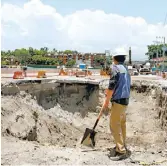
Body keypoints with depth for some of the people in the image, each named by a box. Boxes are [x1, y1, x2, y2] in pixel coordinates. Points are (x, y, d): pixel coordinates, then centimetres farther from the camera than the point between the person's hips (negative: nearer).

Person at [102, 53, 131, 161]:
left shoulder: (115, 67, -12)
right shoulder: (125, 69, 13)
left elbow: (112, 85, -16)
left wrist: (106, 101, -9)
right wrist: (109, 93, 20)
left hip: (118, 100, -9)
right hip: (125, 99, 9)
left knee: (114, 125, -6)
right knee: (121, 124, 17)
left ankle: (121, 151, -4)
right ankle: (122, 146, 27)